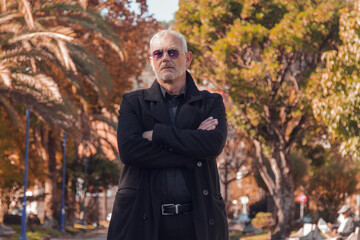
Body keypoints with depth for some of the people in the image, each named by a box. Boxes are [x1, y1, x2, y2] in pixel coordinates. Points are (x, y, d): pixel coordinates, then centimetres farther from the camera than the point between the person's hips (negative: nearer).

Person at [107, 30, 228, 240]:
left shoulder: (211, 103, 12)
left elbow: (214, 144, -8)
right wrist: (191, 154, -8)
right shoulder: (133, 102, 11)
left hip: (197, 222, 0)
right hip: (144, 221, 0)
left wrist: (156, 134, -8)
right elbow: (128, 150, -7)